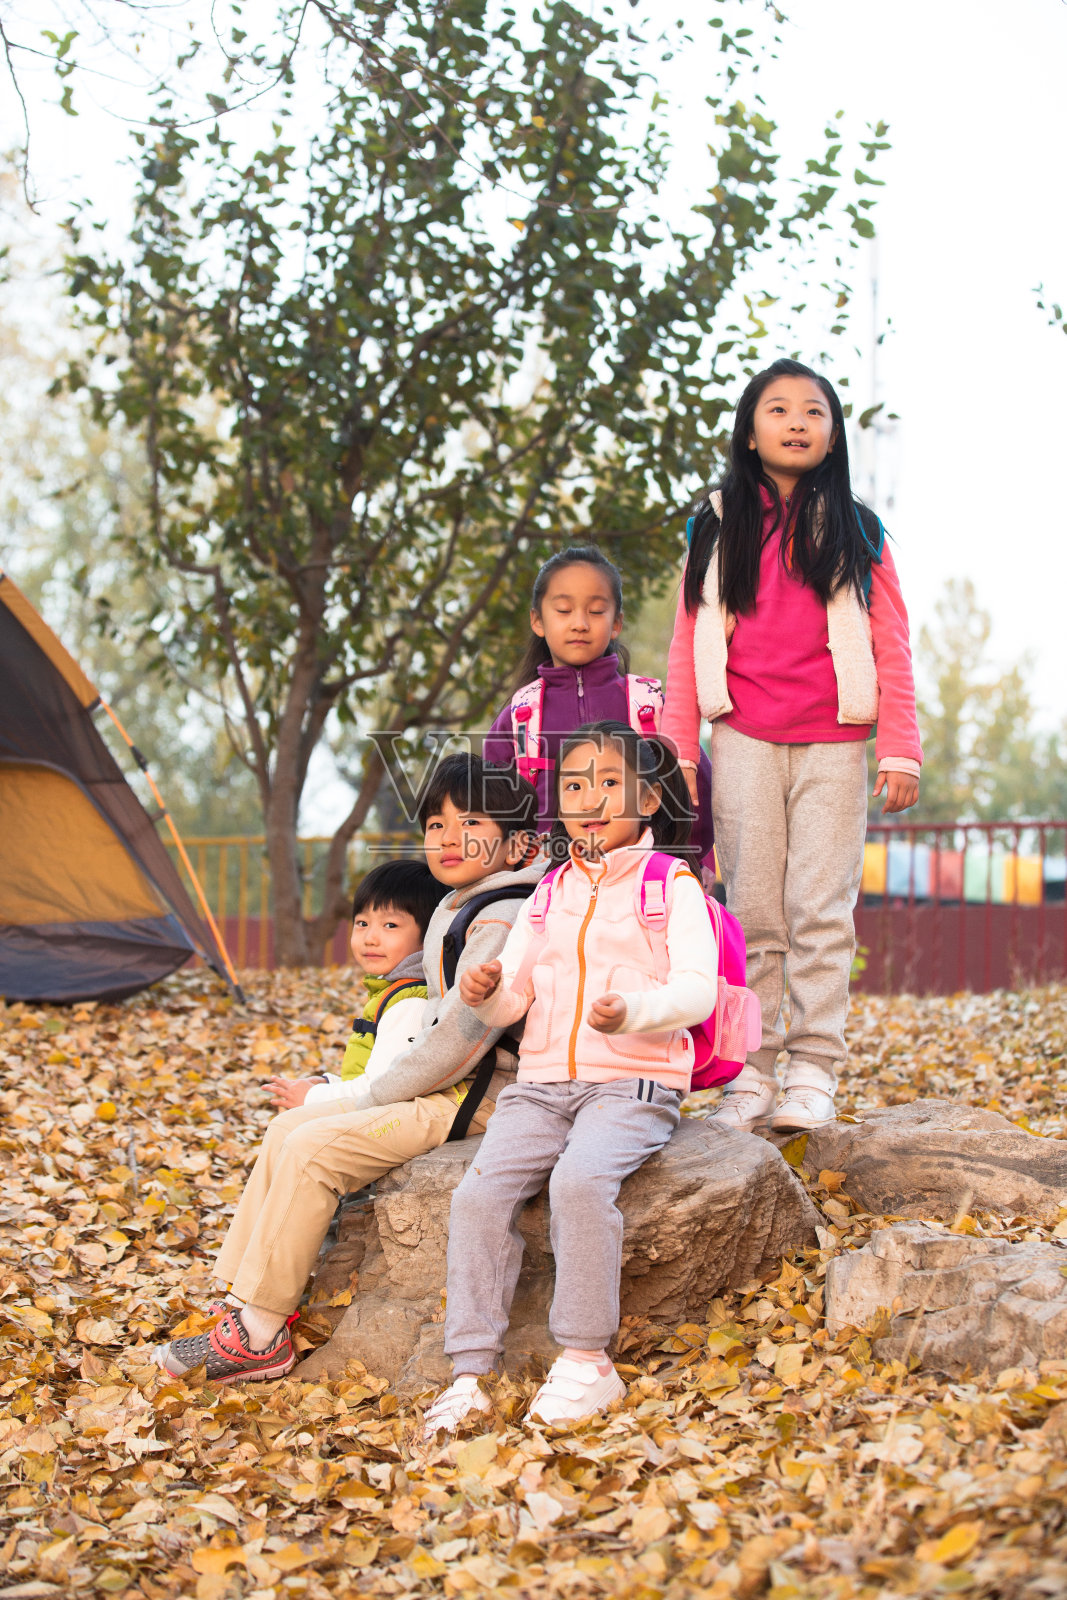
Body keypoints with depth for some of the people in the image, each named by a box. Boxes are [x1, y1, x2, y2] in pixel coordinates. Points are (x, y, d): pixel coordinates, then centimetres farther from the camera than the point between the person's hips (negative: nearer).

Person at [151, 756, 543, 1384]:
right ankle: (252, 1304, 4)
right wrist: (363, 1095, 11)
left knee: (314, 1147, -18)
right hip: (447, 1087, 10)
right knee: (288, 1128, 5)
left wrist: (367, 1097, -12)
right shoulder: (455, 909, 14)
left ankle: (260, 1334, -9)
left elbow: (460, 1038, -23)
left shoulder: (502, 918, -18)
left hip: (477, 1097, -10)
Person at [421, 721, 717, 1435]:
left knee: (580, 1180, -33)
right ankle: (471, 1374, -16)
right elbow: (515, 994, 14)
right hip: (542, 1082, 5)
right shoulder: (551, 892, 18)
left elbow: (697, 990, -9)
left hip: (634, 1083, -5)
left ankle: (587, 1362, -21)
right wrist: (488, 991, -10)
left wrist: (633, 1011, -29)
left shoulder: (671, 884, 2)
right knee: (480, 1193, -19)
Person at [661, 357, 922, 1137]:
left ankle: (814, 1073, 1)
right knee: (753, 911, 2)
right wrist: (678, 753, 3)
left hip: (832, 745, -1)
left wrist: (900, 749, -2)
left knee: (822, 910, -4)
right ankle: (749, 1072, 6)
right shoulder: (717, 528, 10)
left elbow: (891, 648, 6)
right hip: (744, 743, 1)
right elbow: (689, 648, 9)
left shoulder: (857, 531, 8)